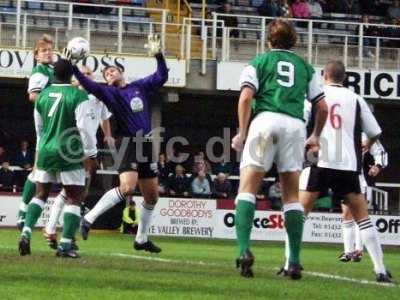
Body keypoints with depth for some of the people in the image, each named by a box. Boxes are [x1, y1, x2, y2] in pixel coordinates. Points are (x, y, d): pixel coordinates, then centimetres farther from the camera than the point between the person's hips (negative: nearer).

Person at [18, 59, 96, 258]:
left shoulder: (43, 95, 7)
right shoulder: (78, 96, -10)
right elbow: (83, 127, -14)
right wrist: (90, 153, -5)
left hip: (45, 152, 5)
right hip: (69, 154, -5)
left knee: (41, 194, 16)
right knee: (74, 198, 2)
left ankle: (26, 233, -2)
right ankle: (65, 245, -5)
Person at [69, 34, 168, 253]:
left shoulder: (140, 87, 12)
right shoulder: (109, 93, -1)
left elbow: (161, 76, 15)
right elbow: (90, 85, -18)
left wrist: (158, 55, 2)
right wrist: (73, 68, -30)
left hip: (147, 145, 6)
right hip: (129, 144, -6)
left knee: (152, 196, 11)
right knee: (126, 187, -26)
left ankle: (142, 239, 24)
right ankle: (88, 219, -18)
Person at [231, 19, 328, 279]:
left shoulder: (259, 62, 15)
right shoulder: (305, 67, 22)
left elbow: (246, 97, -1)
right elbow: (322, 107, 19)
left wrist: (242, 133, 3)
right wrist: (316, 136, 33)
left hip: (266, 120, -2)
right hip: (295, 125, 2)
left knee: (247, 188, -4)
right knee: (292, 195, 8)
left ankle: (244, 250, -25)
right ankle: (295, 262, 1)